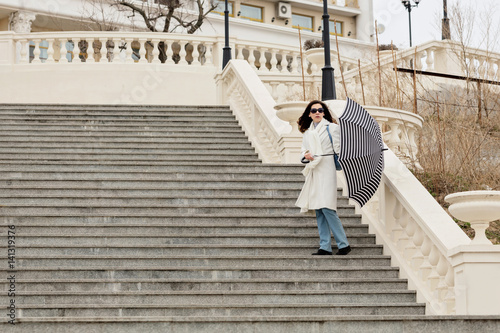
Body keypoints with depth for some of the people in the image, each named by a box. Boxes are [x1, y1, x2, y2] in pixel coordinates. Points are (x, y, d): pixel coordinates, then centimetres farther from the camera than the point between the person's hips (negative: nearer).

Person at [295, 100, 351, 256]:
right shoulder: (307, 132, 17)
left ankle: (343, 244, -9)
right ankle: (325, 246, 7)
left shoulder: (332, 128, 2)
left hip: (327, 171, -6)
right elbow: (304, 150, 20)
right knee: (318, 211, 4)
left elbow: (338, 150, -1)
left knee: (327, 208, -15)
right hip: (313, 172, 6)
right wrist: (306, 155, -3)